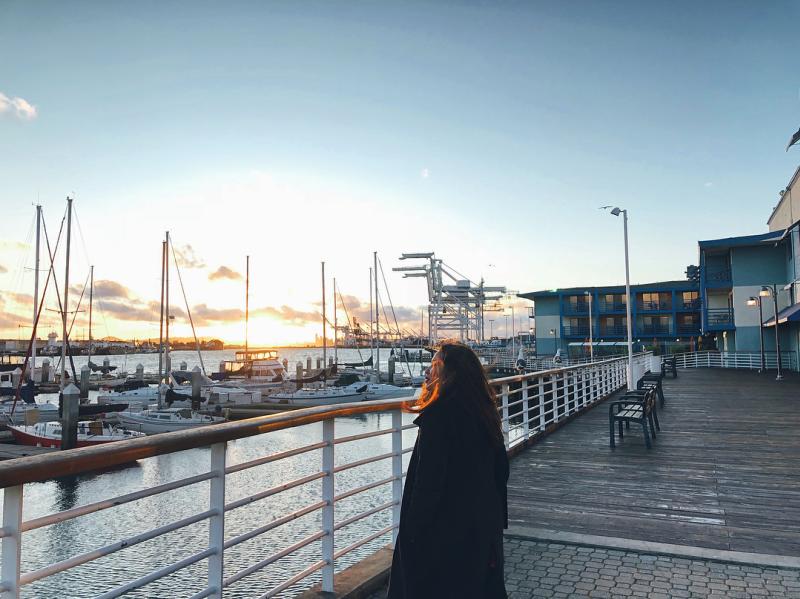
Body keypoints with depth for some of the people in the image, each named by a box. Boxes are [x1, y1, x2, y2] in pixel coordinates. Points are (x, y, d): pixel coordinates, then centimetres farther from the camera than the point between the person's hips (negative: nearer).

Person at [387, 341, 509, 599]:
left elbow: (428, 481, -23)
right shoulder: (483, 411, 1)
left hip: (444, 529, -7)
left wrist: (414, 529, -13)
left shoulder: (439, 416, -23)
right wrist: (498, 519, 18)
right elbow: (501, 469, 9)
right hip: (483, 526, 7)